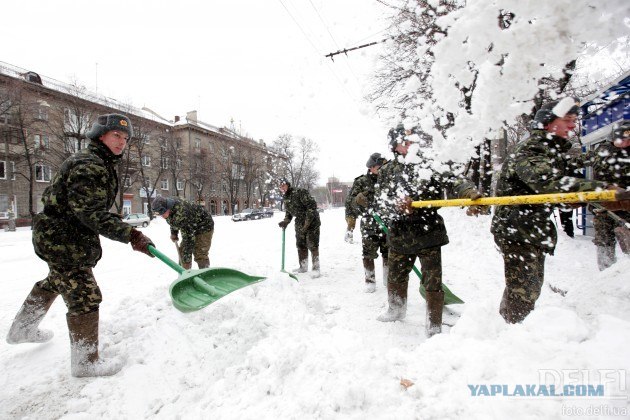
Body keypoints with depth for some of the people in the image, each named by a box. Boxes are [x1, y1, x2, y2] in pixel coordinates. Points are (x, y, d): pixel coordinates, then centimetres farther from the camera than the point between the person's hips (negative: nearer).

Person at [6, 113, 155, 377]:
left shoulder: (103, 164, 9)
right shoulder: (88, 165, -24)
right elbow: (91, 214, -32)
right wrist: (130, 235, -37)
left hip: (59, 236, 11)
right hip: (63, 239, -11)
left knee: (56, 282, 30)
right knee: (85, 297, -4)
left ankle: (22, 329, 54)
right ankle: (85, 363, 12)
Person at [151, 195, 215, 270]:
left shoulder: (181, 214, -39)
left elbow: (188, 238, -38)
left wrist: (186, 260, -37)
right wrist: (173, 233, 3)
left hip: (204, 226, -9)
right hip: (191, 227, 9)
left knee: (200, 254, -17)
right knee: (182, 251, 6)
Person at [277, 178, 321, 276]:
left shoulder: (300, 192, -17)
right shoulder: (286, 199, 10)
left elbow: (312, 205, -23)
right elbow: (288, 213, 19)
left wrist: (307, 221, -25)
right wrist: (285, 222, -3)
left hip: (312, 222, -8)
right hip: (299, 225, 8)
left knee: (312, 245, -6)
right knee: (301, 246, 12)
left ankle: (316, 268, 6)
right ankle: (303, 267, 26)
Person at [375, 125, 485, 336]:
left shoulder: (429, 166, -4)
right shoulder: (386, 171, 3)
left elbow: (453, 181, -21)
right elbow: (381, 203, -4)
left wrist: (471, 194, -41)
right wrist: (396, 205, -26)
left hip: (428, 234, -3)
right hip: (399, 236, 3)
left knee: (433, 283, 1)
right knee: (395, 278, 20)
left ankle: (434, 328, 21)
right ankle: (396, 310, 47)